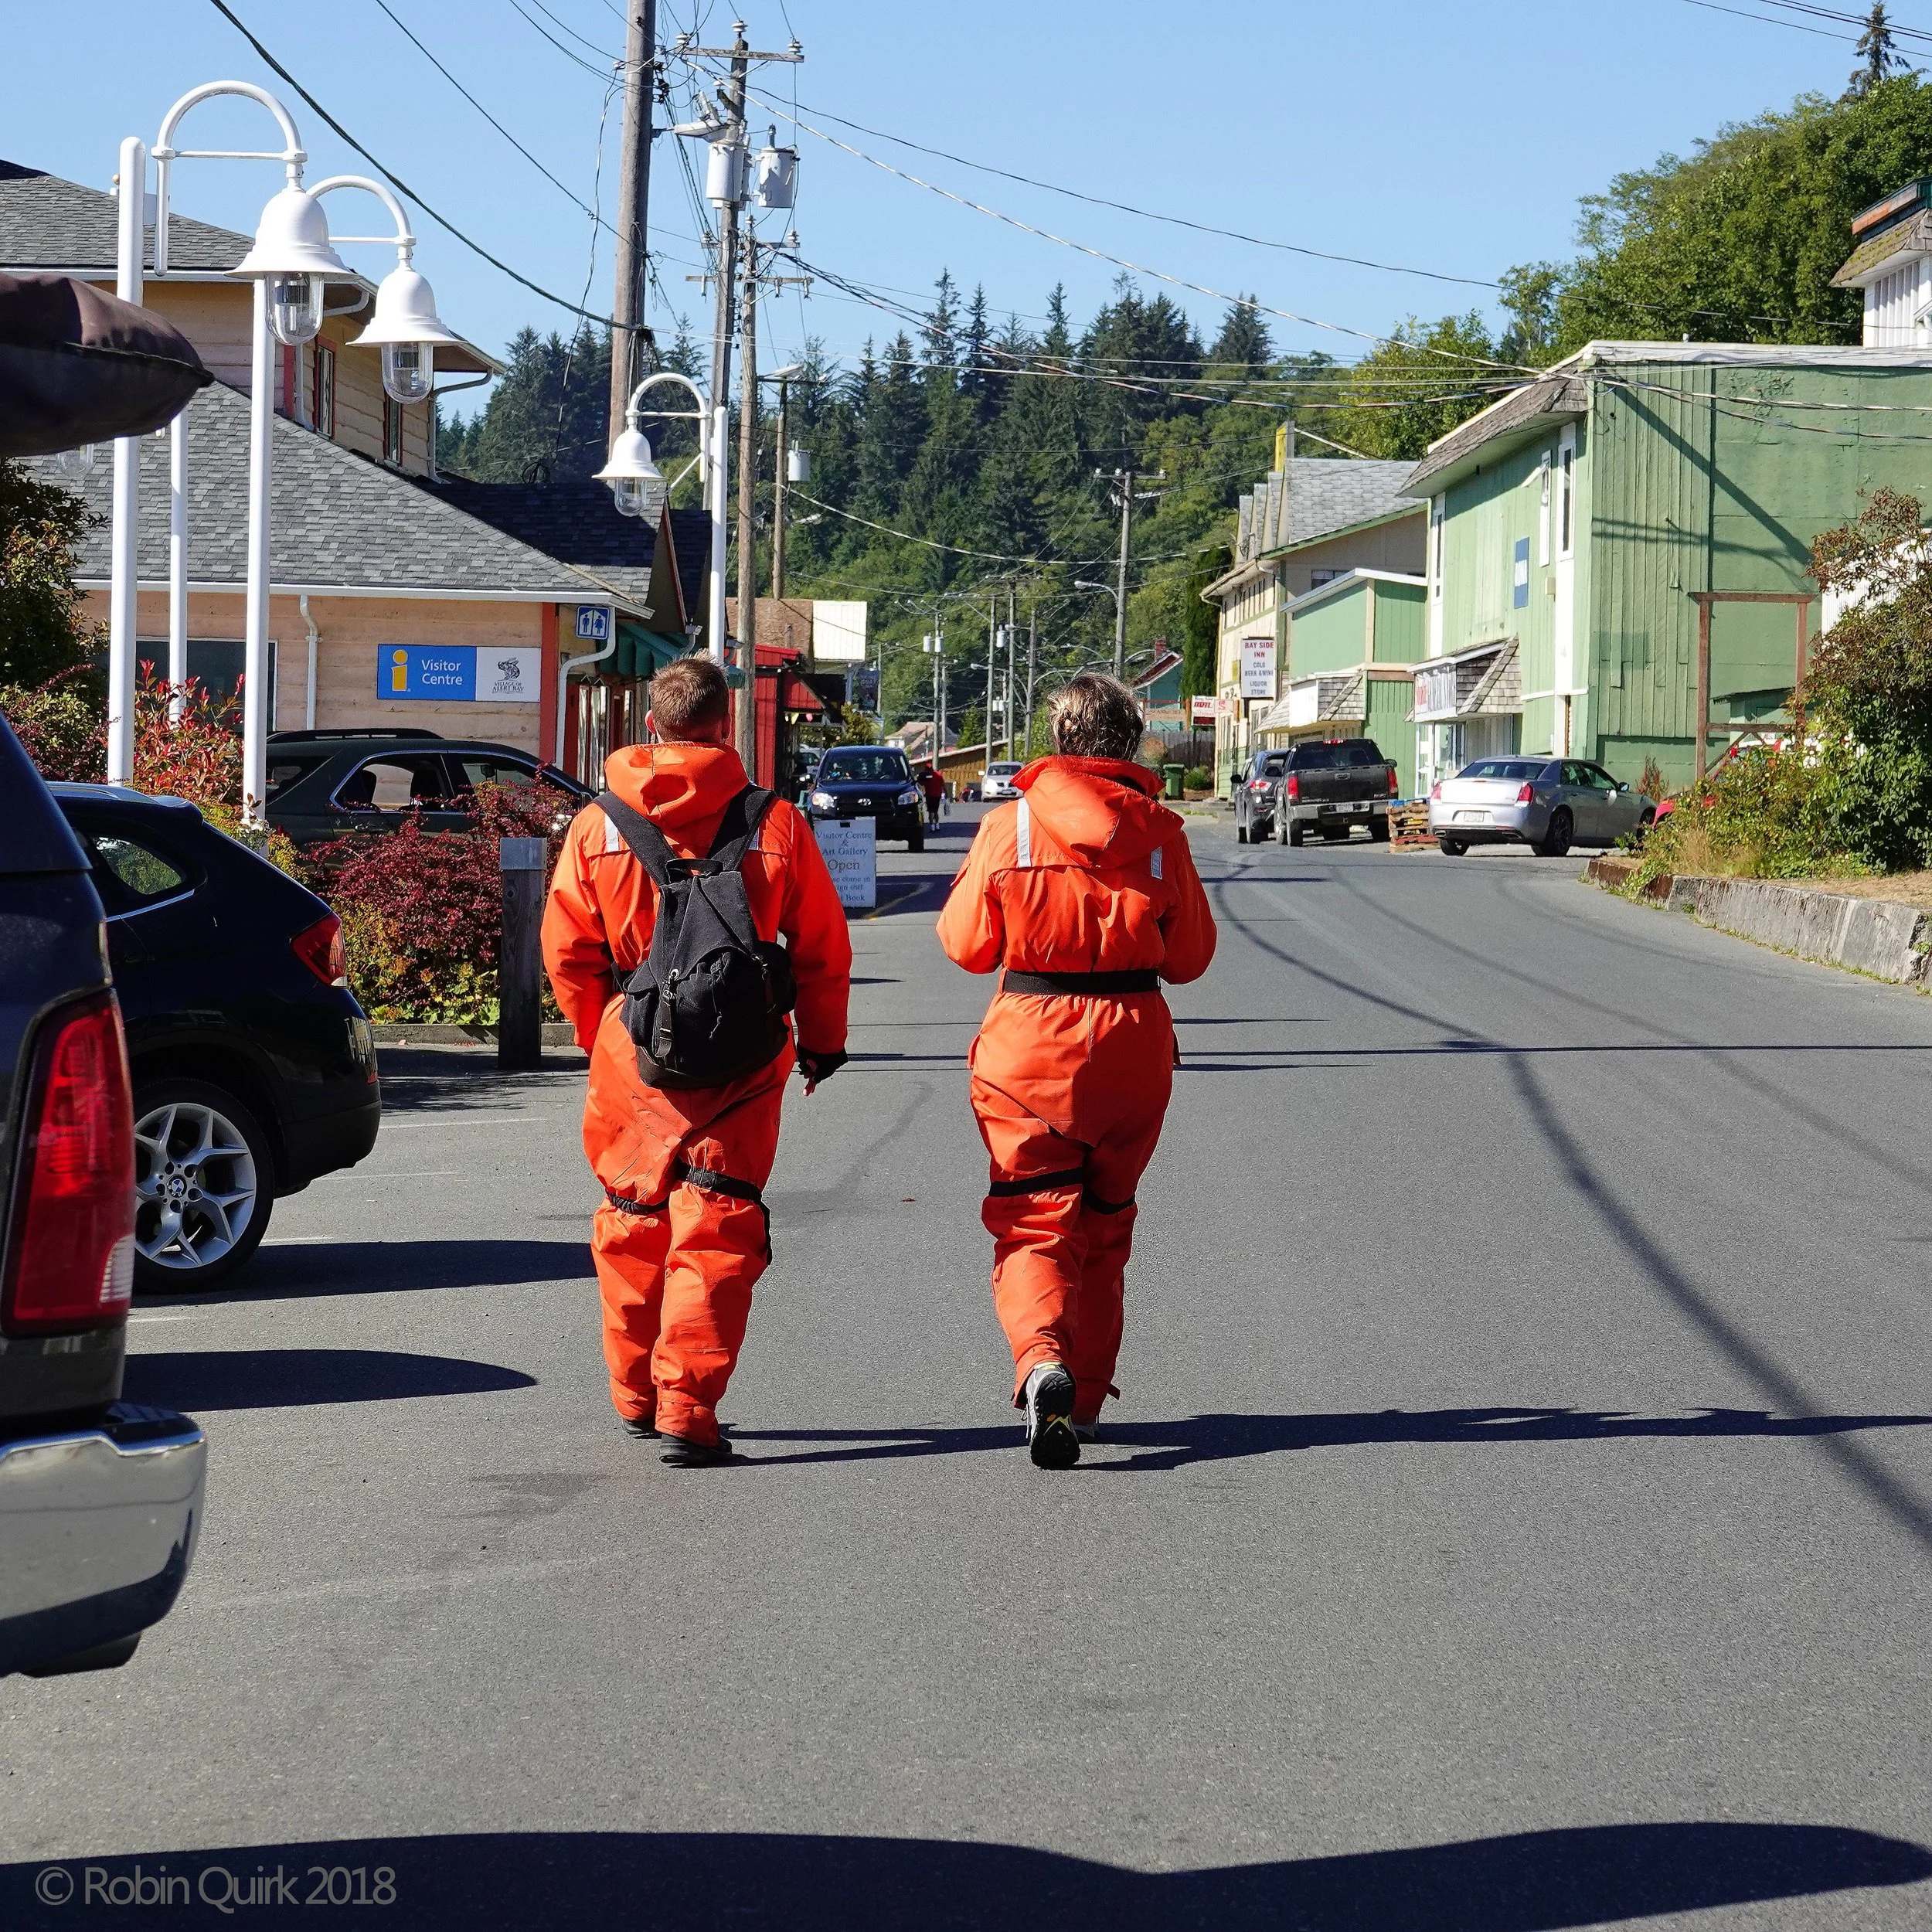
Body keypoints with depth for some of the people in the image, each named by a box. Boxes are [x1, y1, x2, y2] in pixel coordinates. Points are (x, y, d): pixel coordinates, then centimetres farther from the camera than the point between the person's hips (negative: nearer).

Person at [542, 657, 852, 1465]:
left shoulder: (597, 825, 0)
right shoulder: (773, 823, -4)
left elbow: (566, 952, 4)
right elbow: (823, 949, 3)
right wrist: (822, 1040, 18)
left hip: (631, 1055, 2)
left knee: (633, 1222, 17)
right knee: (715, 1232, 0)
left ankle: (637, 1396, 28)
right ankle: (687, 1410, -8)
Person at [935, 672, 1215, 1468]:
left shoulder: (1008, 826, -7)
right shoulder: (1159, 832, -3)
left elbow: (967, 945, 0)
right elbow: (1190, 955, 3)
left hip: (1027, 1045, -2)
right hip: (1132, 1049, 2)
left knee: (1033, 1223, 1)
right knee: (1104, 1224, 18)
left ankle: (1041, 1359, -26)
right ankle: (1085, 1399, 25)